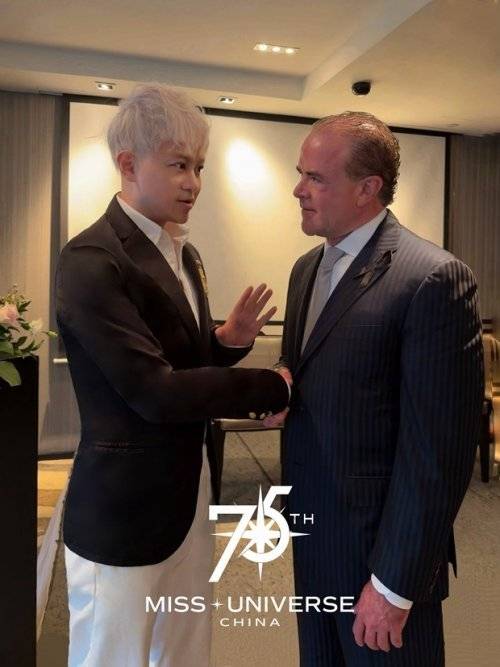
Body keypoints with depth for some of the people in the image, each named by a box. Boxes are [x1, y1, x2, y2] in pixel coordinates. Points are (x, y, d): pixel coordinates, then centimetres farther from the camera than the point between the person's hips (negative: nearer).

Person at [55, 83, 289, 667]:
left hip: (192, 497, 8)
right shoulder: (91, 259, -19)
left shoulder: (183, 252, 8)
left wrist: (229, 341, -7)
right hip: (125, 510, -7)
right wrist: (273, 386, -17)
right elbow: (154, 390, -24)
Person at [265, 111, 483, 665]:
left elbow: (438, 451, -20)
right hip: (312, 536, 7)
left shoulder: (433, 280, -19)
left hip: (380, 546, -7)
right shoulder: (307, 268, 6)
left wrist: (394, 584, -17)